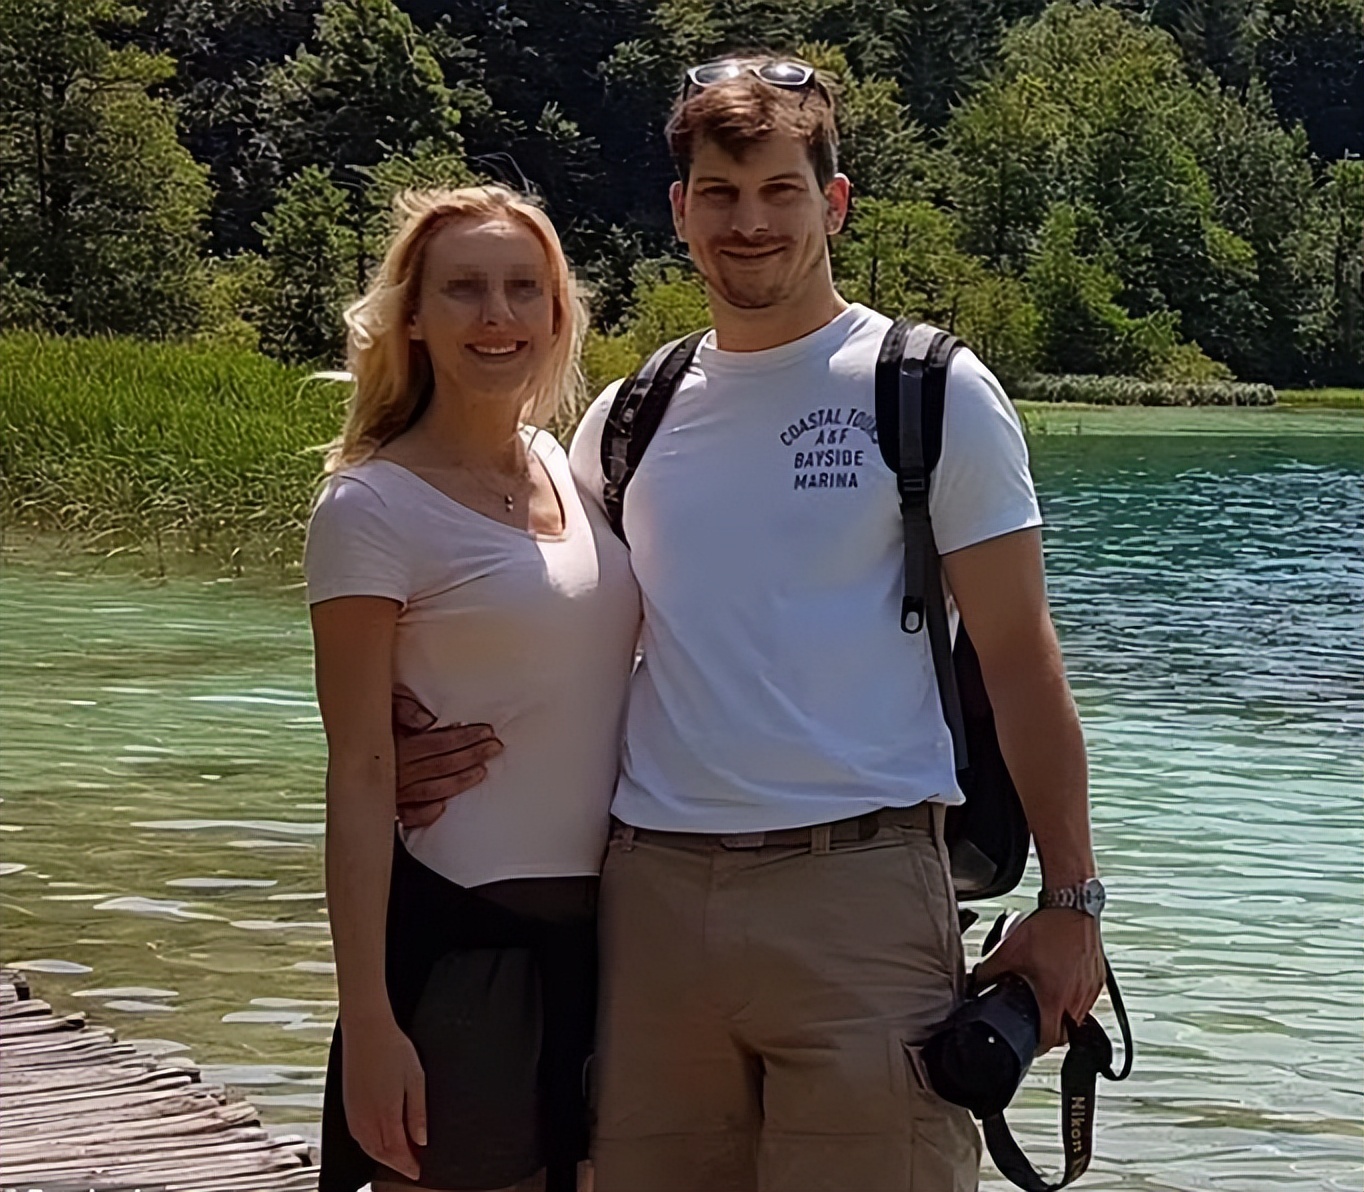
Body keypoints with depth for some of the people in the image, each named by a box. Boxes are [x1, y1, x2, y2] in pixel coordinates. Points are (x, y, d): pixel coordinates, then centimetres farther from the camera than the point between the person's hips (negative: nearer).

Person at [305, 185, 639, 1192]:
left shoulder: (574, 468, 8)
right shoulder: (373, 509, -10)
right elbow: (360, 776, -13)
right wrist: (368, 1019, -16)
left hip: (608, 921, 6)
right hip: (462, 937, -6)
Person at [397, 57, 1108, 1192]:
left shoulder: (932, 391, 1)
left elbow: (1019, 658, 0)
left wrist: (1070, 899, -5)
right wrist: (443, 741, 0)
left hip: (862, 885, -4)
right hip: (652, 893, 4)